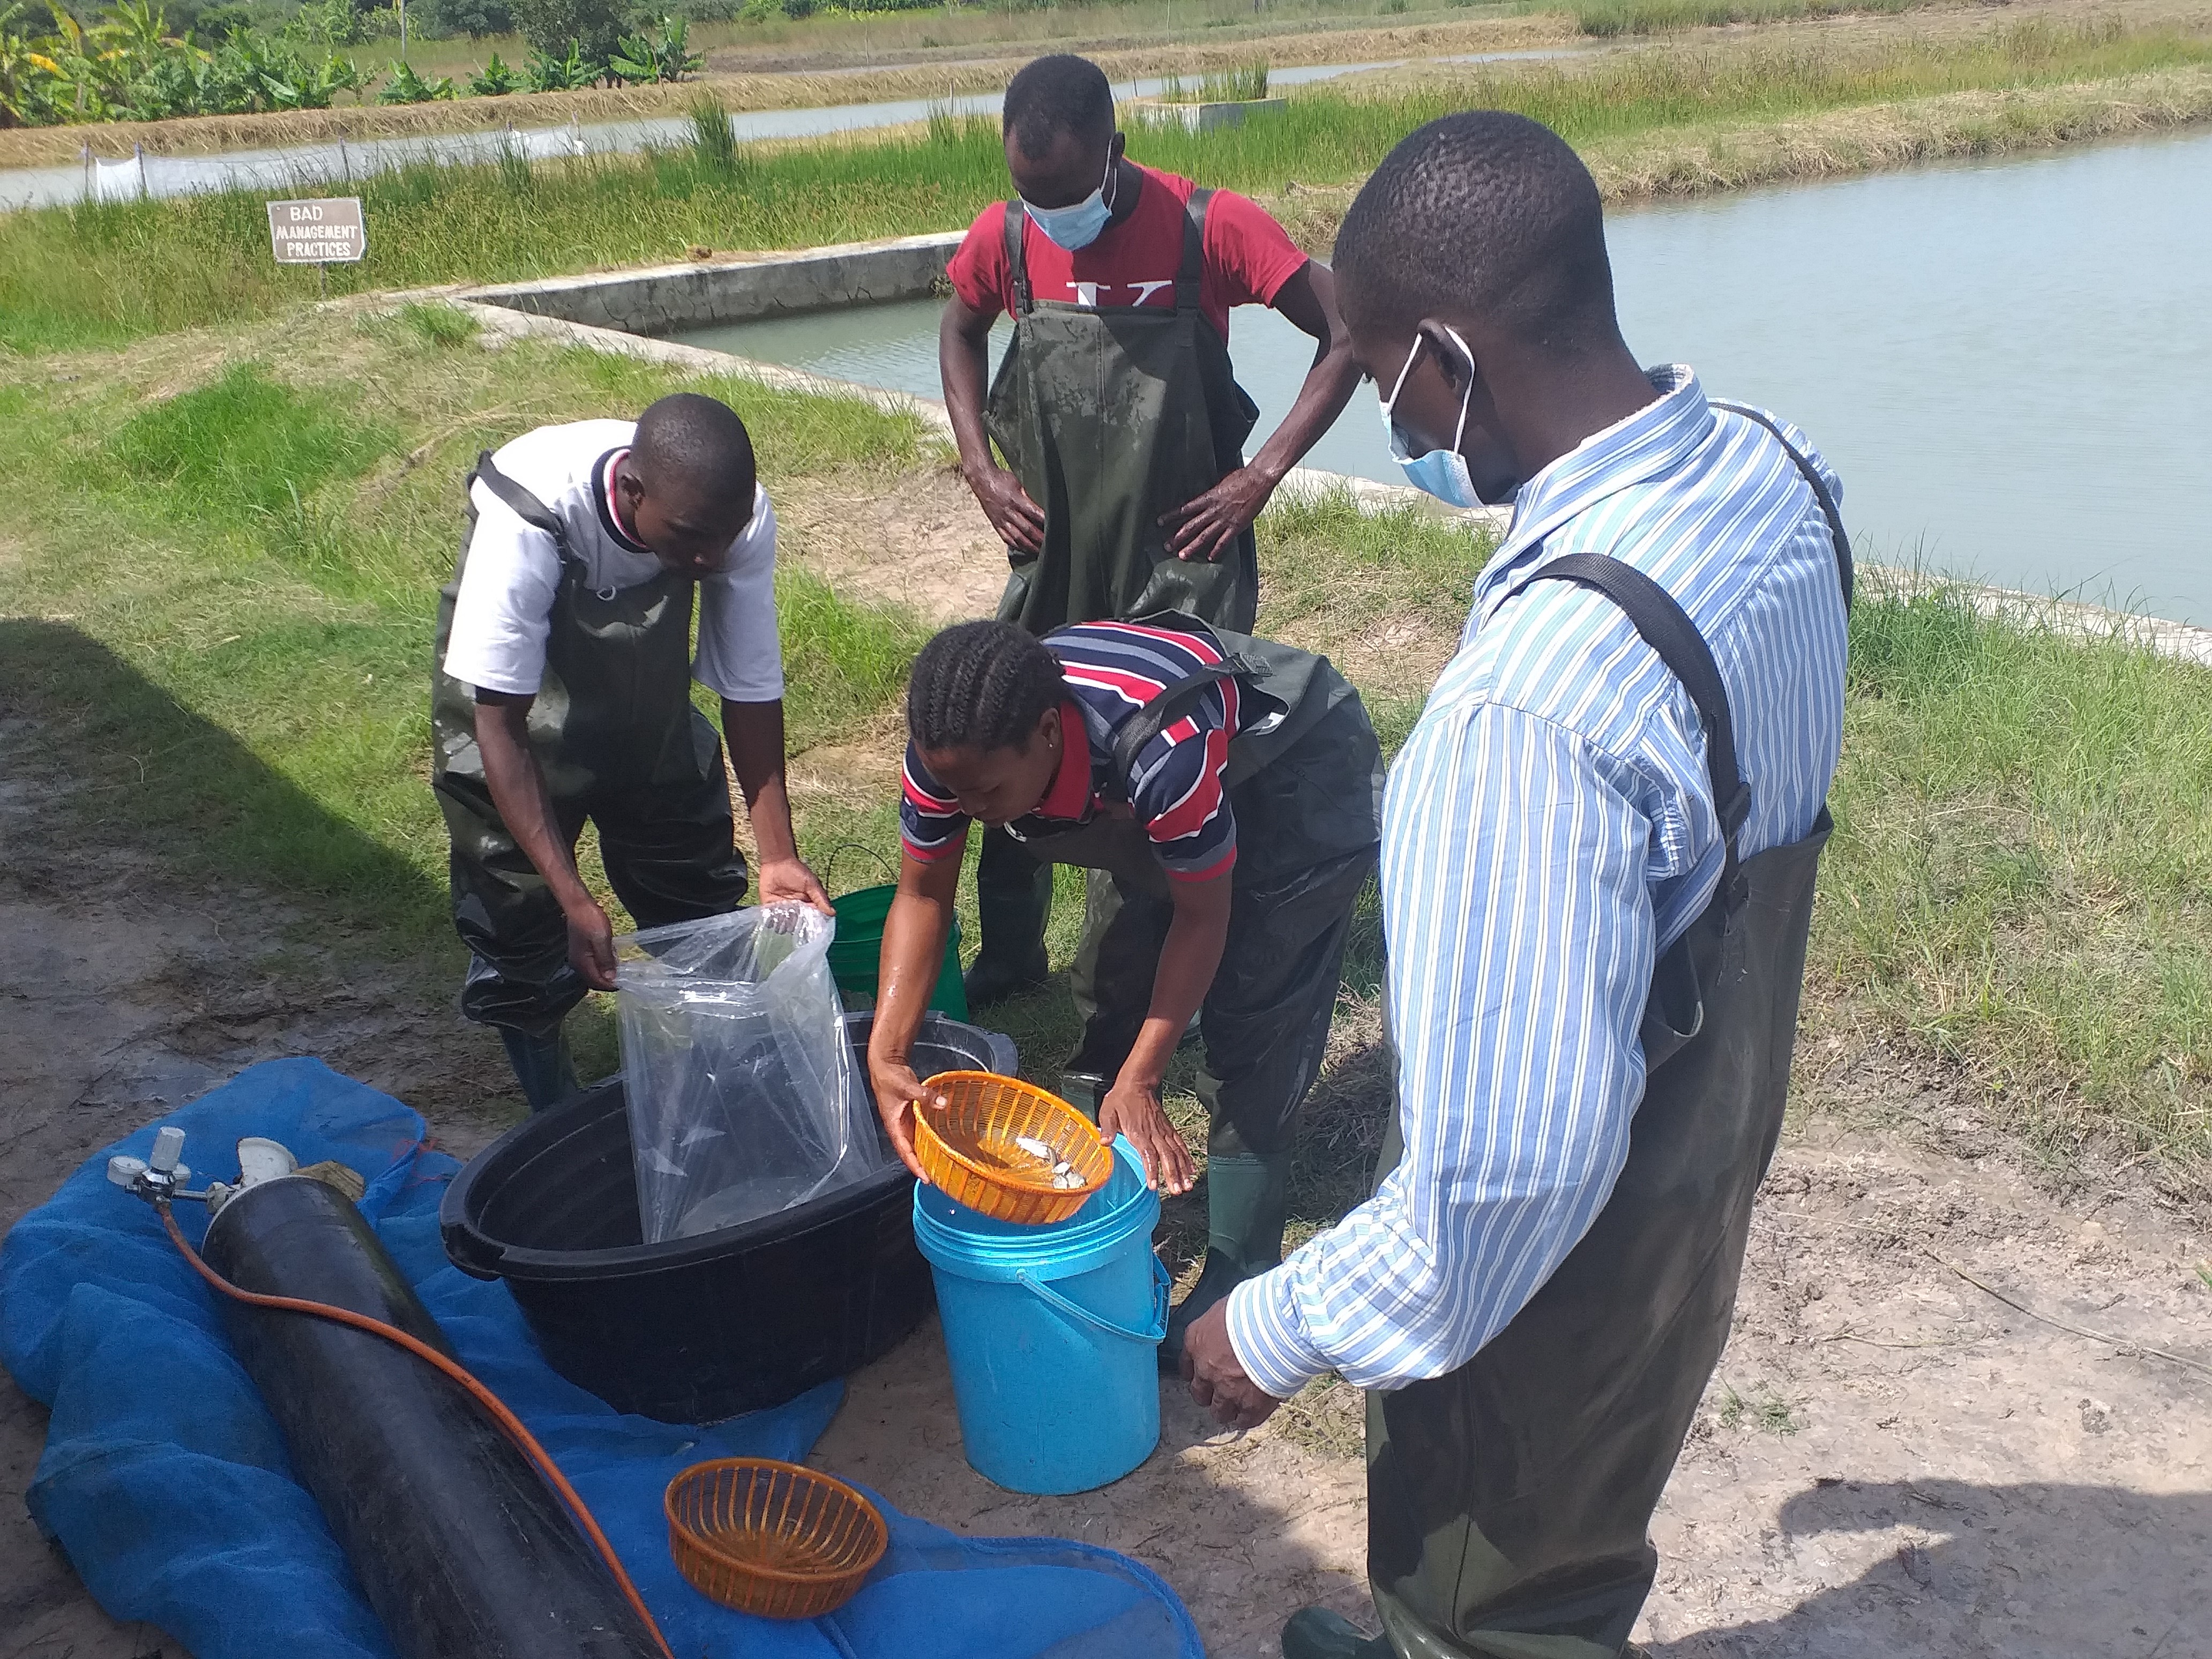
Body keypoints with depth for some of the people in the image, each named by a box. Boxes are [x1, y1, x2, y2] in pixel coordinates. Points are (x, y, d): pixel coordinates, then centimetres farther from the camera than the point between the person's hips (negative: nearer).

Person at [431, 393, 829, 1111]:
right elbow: (500, 725, -34)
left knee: (700, 902, 6)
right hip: (512, 693, -3)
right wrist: (574, 898, -40)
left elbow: (752, 690, -18)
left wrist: (778, 855, -24)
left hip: (646, 689, 3)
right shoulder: (531, 518, -40)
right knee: (518, 918, -3)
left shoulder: (740, 519, -30)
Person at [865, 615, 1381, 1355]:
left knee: (1250, 1023, -12)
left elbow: (1202, 915, -27)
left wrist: (1139, 1081, -25)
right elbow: (922, 896, -12)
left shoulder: (1163, 750, -43)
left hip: (1306, 781, -6)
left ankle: (1239, 1266, 1)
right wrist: (885, 1056, -23)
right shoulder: (954, 747, -26)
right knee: (1124, 981, 5)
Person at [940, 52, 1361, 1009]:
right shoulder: (1003, 237, -4)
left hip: (1182, 562, -4)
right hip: (1053, 555, 4)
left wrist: (1262, 475, -14)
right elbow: (960, 332, 18)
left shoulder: (1208, 227, -15)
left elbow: (1346, 334, -11)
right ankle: (1008, 956, 30)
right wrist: (981, 468, 6)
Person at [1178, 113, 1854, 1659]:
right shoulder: (1770, 472, -11)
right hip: (1711, 1150, 8)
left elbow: (1505, 1160, -36)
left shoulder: (1535, 697, -41)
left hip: (1554, 1259, -8)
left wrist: (1282, 1325, -19)